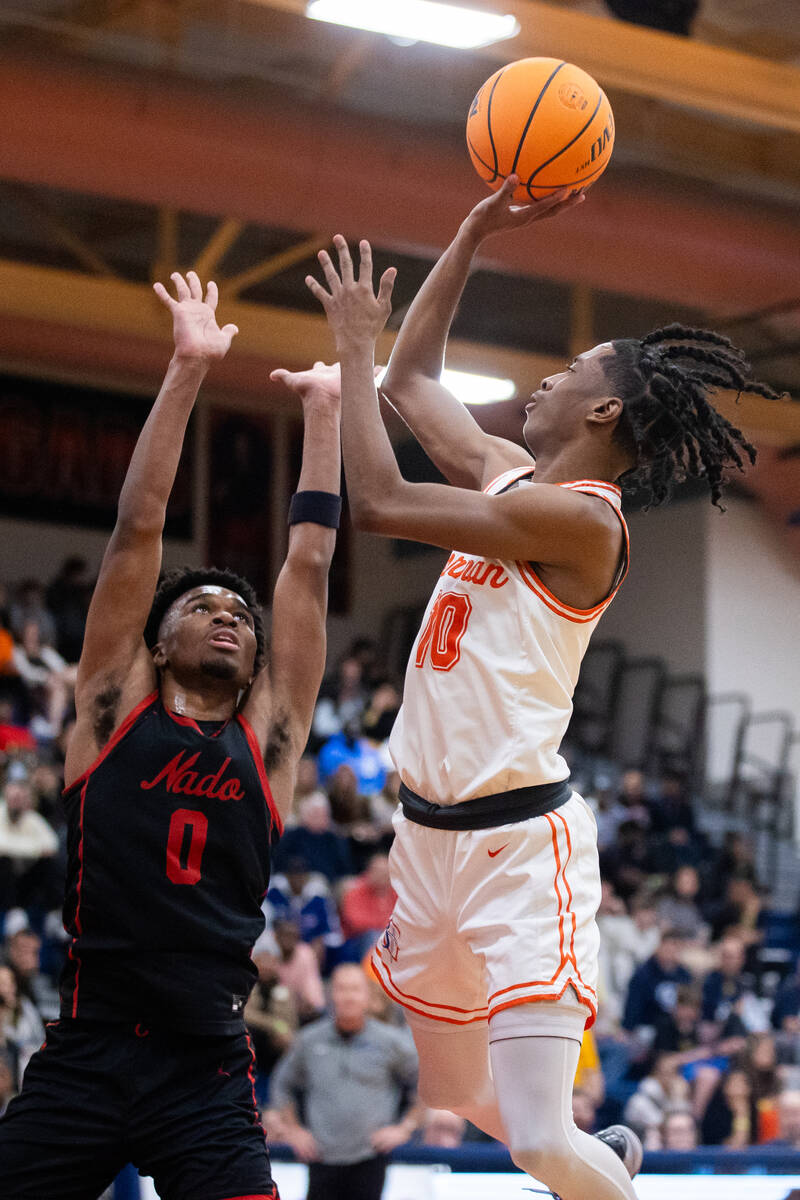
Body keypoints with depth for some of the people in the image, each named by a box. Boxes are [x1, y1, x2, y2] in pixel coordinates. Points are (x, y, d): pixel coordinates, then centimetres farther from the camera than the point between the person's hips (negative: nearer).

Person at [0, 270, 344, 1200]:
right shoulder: (112, 707, 7)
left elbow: (309, 565, 11)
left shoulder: (268, 736, 11)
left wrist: (325, 405, 12)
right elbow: (138, 530, 3)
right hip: (85, 1055, -1)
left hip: (208, 1069, 1)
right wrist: (187, 371, 0)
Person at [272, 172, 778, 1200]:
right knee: (452, 1111, 19)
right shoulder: (507, 474, 11)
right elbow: (410, 382, 22)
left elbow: (380, 504, -18)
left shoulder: (579, 517, -15)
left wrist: (356, 349, -7)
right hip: (431, 833, 9)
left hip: (520, 842, -9)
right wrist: (474, 233, 15)